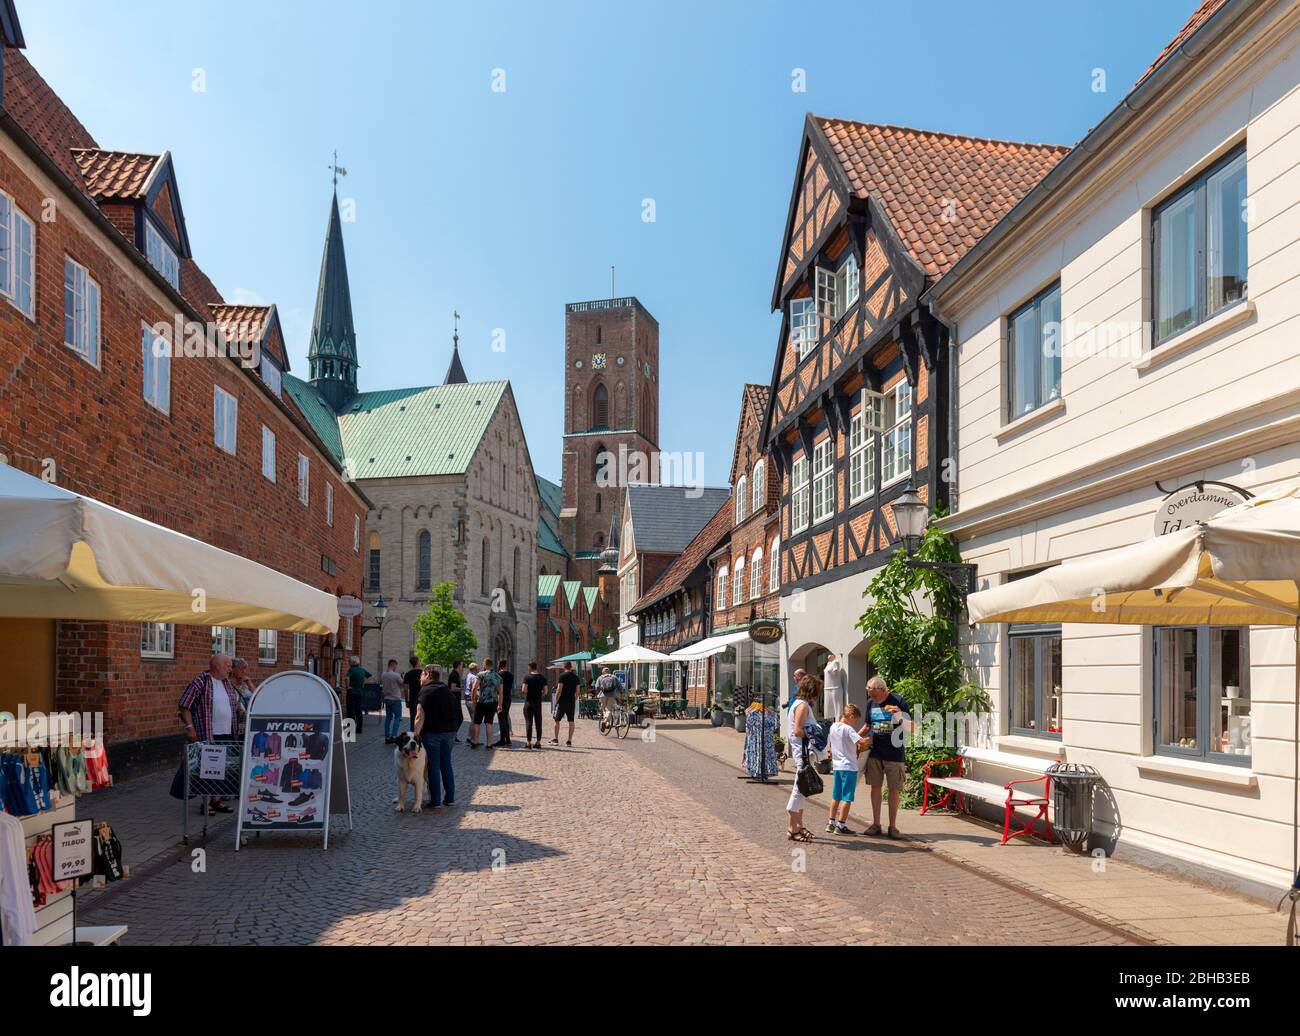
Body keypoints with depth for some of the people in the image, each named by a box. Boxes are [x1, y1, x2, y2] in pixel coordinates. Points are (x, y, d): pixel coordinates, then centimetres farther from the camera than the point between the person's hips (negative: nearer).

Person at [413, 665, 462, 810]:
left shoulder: (426, 690, -8)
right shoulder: (447, 690, 13)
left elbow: (421, 715, -18)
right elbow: (459, 715, 12)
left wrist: (416, 733, -20)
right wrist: (453, 729, 15)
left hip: (432, 732, -6)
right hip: (449, 731, 6)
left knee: (434, 766, 0)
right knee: (446, 764, 14)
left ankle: (435, 801, 2)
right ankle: (450, 798, 16)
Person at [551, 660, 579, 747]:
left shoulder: (562, 676, -8)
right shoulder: (576, 676, 7)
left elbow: (559, 690, -12)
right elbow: (577, 692, 8)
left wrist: (556, 701, -4)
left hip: (562, 701, -4)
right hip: (571, 702, 4)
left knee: (557, 720, 8)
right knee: (571, 721, 5)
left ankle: (556, 739, 12)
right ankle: (570, 741, 3)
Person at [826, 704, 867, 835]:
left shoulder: (833, 727, 8)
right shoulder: (848, 729, -15)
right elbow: (862, 741, -28)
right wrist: (871, 740, -6)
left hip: (836, 766, 8)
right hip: (849, 766, -8)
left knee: (835, 796, 15)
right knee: (847, 798, -1)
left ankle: (831, 823, 20)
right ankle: (841, 825, 1)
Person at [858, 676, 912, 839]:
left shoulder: (898, 702, -9)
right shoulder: (871, 703, 5)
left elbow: (910, 728, -11)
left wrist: (900, 715, -28)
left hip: (894, 753, -4)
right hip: (875, 752, 4)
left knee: (894, 789, 3)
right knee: (875, 787, 7)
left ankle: (893, 826, 12)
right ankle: (875, 824, 16)